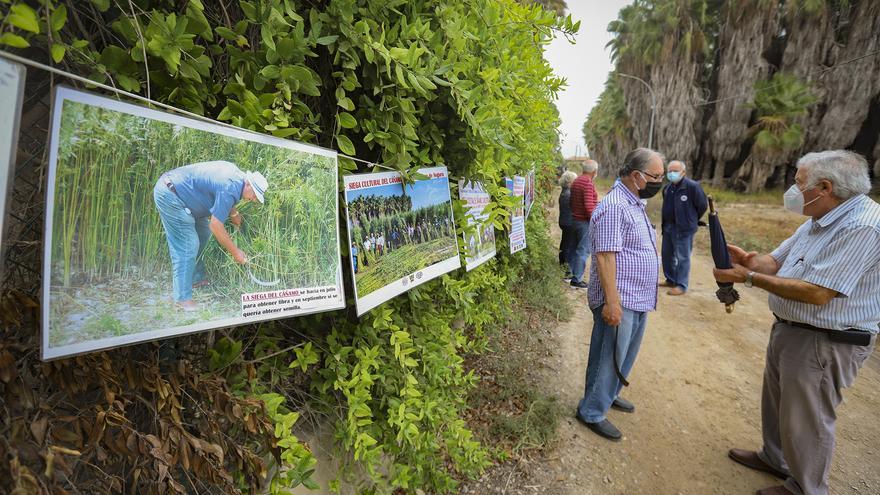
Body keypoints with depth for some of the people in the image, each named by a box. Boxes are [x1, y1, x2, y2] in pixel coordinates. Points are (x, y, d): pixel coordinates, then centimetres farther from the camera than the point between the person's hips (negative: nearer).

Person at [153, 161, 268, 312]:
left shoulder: (236, 174, 4)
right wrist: (235, 252, -15)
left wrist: (233, 213, 17)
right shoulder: (230, 190, -24)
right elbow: (215, 226, -22)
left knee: (203, 233, 16)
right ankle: (182, 298, -7)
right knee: (187, 246, -11)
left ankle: (196, 278, 25)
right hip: (169, 196, -11)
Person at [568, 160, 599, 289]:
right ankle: (577, 279, -1)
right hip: (585, 221, -9)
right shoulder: (588, 184, -19)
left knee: (575, 247, 18)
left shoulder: (576, 182, 9)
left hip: (575, 219, 9)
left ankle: (570, 273, 26)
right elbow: (589, 206, -24)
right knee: (583, 250, -3)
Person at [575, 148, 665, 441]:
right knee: (608, 358, 1)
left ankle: (608, 395, 40)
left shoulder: (634, 203, 13)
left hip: (638, 300, 10)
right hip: (619, 301, -10)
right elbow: (605, 256, -24)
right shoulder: (614, 206, -19)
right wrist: (612, 301, -26)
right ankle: (592, 412, 16)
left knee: (626, 355, 22)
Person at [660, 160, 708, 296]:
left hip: (683, 228, -8)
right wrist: (664, 223, 12)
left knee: (682, 257, -3)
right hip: (668, 226, 8)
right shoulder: (667, 188, 9)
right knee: (666, 254, 16)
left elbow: (703, 205, -7)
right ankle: (671, 280, 31)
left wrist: (692, 220, 3)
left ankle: (681, 286, 6)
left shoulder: (692, 186, -14)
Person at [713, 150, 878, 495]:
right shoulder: (820, 220, 7)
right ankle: (775, 458, 47)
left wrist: (749, 278, -24)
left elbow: (816, 293, -29)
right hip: (788, 330, 10)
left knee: (805, 421, 8)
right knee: (776, 401, 25)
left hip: (824, 345, -10)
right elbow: (777, 261, 9)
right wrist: (749, 260, -13)